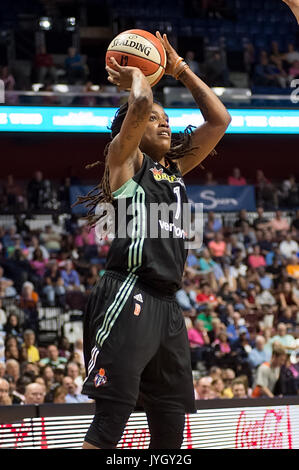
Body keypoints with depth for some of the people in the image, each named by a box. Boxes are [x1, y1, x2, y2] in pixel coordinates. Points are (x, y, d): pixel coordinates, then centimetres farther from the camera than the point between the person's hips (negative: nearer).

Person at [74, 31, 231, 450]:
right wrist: (135, 76, 5)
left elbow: (219, 120, 23)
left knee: (171, 425, 7)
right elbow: (141, 104, -15)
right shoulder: (125, 157, 3)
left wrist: (180, 70, 23)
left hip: (166, 304, 8)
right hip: (128, 296, -8)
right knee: (113, 414, -14)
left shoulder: (174, 168, 22)